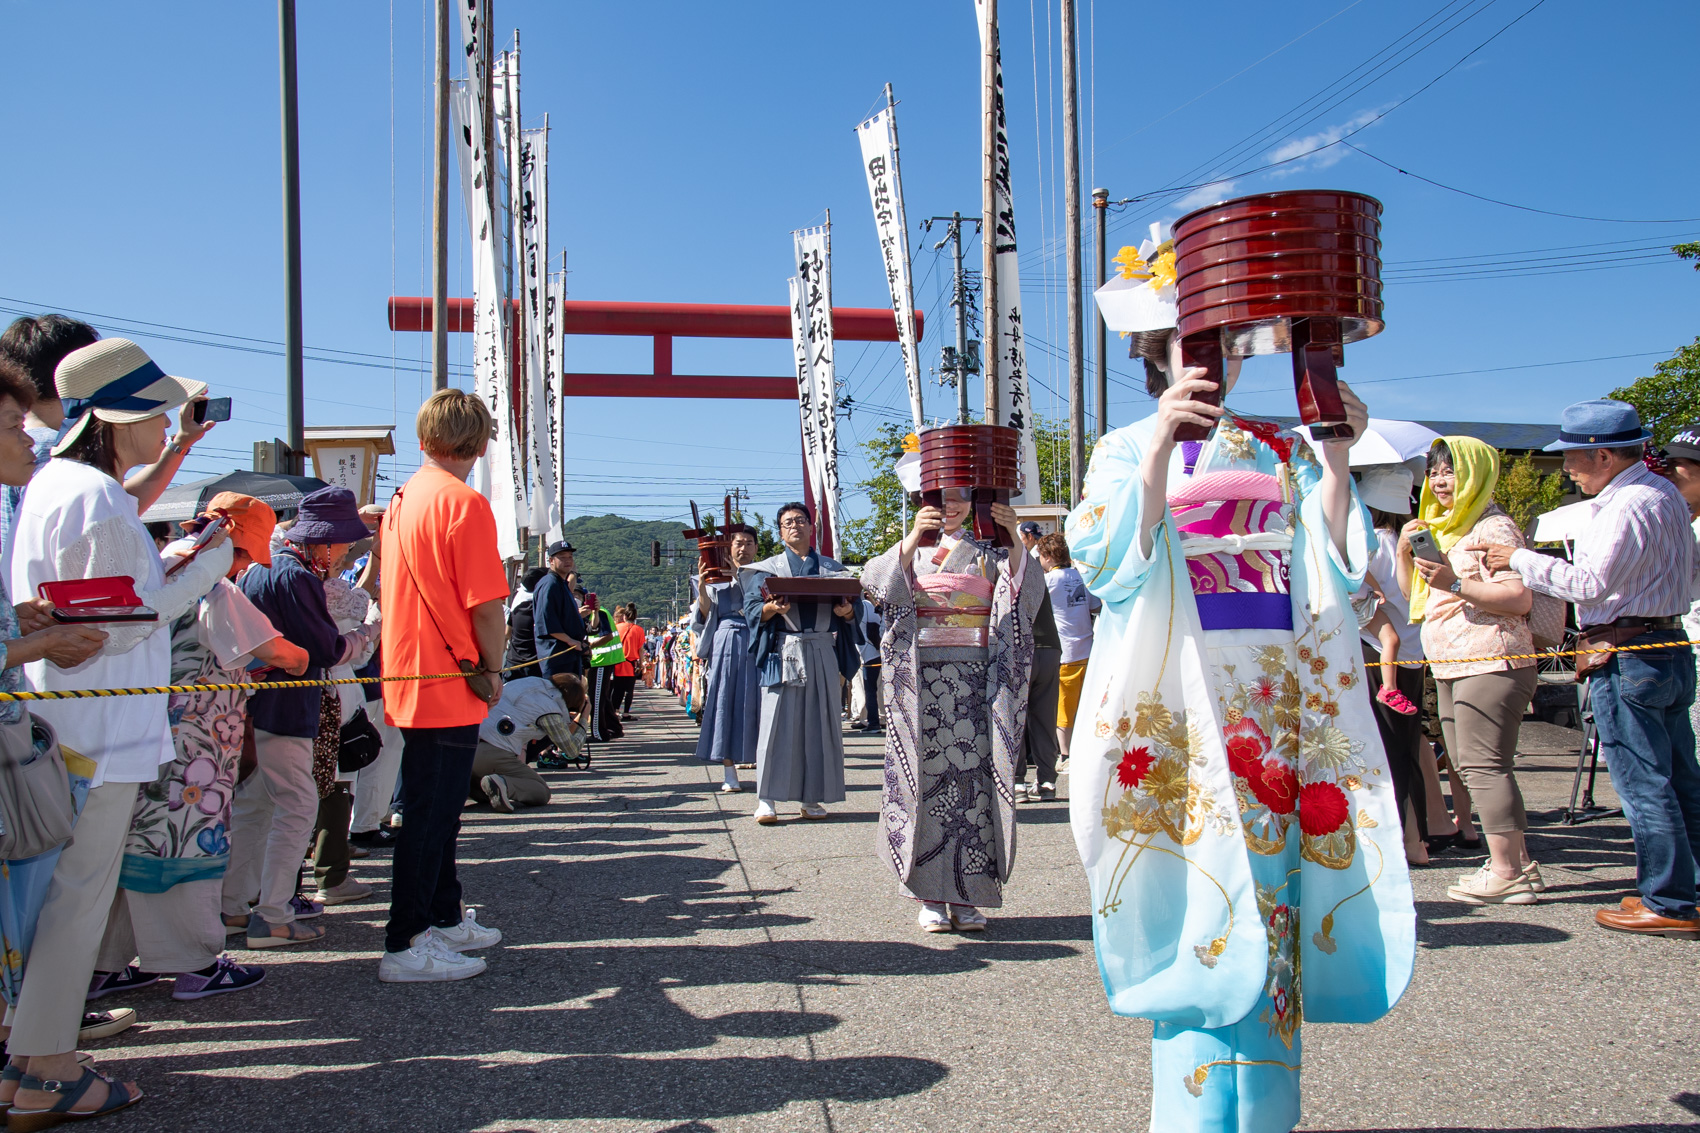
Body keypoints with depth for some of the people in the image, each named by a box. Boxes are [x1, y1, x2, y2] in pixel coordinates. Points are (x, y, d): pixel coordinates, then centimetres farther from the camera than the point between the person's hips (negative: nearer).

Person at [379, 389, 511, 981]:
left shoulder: (404, 498, 11)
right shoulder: (465, 503, -15)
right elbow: (487, 603, -19)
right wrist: (493, 667, -3)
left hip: (408, 681, 9)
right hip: (448, 687, -9)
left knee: (436, 806, 18)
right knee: (431, 812, -2)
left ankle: (444, 917, 31)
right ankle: (406, 945, 5)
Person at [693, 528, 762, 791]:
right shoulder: (718, 578, 12)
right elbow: (705, 616, 5)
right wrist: (702, 587, -7)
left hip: (758, 646, 0)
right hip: (726, 646, 1)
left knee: (756, 705, -4)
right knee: (726, 704, -2)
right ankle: (730, 773, 1)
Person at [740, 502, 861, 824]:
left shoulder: (832, 567, 16)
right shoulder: (769, 568, 12)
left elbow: (851, 606, 12)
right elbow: (753, 610, 2)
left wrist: (847, 611, -11)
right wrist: (771, 609, -19)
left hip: (823, 652, 2)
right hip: (783, 650, -2)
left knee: (819, 722, 0)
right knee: (777, 720, -7)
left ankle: (811, 797, 6)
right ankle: (766, 798, -6)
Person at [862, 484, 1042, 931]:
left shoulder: (987, 550, 14)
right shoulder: (910, 548, 13)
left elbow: (1026, 589, -3)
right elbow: (876, 582, -8)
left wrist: (1014, 538, -17)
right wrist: (913, 538, -21)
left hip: (976, 676, 1)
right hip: (922, 674, -1)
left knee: (972, 774, -2)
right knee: (926, 776, -2)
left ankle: (967, 895, 6)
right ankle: (930, 896, 4)